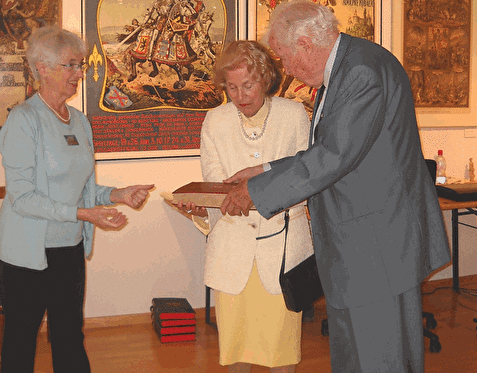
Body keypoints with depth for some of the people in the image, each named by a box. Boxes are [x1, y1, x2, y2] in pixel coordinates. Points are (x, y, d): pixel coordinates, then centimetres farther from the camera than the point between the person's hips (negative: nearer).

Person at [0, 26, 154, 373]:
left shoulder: (79, 120, 10)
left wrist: (118, 195, -1)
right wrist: (83, 214, -24)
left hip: (71, 248, 7)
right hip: (29, 252, -6)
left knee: (71, 338, 12)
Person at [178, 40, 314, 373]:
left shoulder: (294, 115, 0)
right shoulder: (215, 121, 3)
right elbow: (215, 182, 0)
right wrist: (200, 206, -19)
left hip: (282, 242, -1)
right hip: (232, 244, 1)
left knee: (280, 334, 1)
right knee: (233, 333, 4)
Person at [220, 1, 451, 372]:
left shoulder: (366, 69, -20)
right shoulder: (341, 70, 14)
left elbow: (336, 155, -24)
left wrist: (257, 192, -17)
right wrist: (266, 172, 11)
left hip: (379, 240, -10)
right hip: (351, 244, 10)